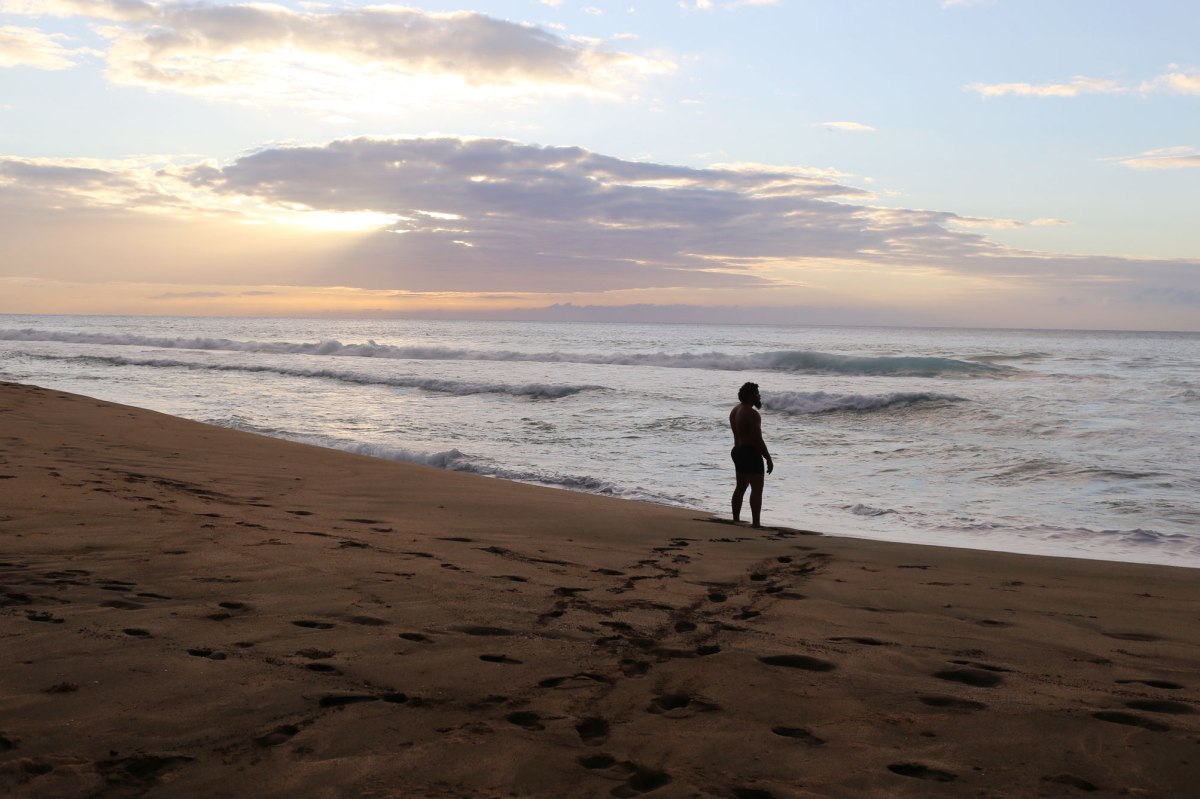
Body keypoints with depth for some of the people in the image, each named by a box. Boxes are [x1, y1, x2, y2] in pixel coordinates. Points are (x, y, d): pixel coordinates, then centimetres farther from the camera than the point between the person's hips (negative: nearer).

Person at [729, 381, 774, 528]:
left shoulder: (735, 410, 10)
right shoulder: (751, 413, -19)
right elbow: (758, 439, -20)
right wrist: (769, 459, -16)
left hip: (738, 450, 10)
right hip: (751, 453, -10)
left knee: (741, 487, 17)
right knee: (757, 489, -7)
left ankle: (736, 520, 22)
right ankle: (756, 523, -10)